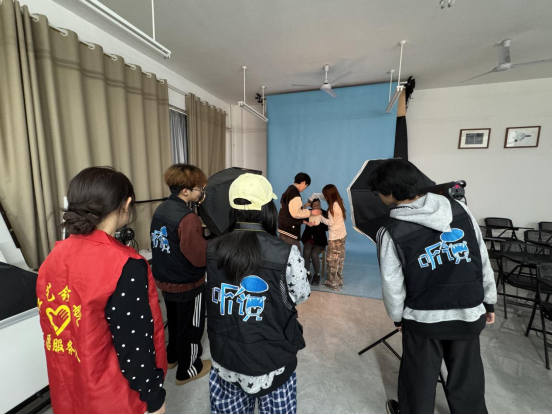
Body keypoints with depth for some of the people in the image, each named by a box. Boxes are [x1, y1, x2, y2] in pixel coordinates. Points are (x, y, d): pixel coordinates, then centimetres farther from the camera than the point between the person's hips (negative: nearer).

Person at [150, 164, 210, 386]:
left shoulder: (161, 209, 0)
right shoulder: (188, 218, -28)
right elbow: (201, 258, -28)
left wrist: (200, 234, 3)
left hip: (165, 280, 8)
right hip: (188, 284, -8)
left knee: (175, 321, 29)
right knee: (191, 326, 15)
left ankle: (173, 356, 51)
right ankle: (188, 370, 36)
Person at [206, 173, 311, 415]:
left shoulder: (211, 250, -12)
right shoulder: (286, 253, -25)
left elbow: (211, 294, 3)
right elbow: (300, 298, -9)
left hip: (225, 359, 3)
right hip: (270, 361, -3)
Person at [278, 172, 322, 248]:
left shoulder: (290, 190, 15)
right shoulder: (294, 192, -16)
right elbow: (296, 213, -22)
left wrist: (306, 222, 19)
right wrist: (311, 212, -10)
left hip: (285, 228, 10)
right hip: (289, 230, -10)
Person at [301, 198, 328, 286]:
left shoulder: (325, 213, -3)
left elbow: (327, 228, -12)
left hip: (320, 240, -1)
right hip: (309, 238, 2)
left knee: (314, 254, -26)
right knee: (306, 252, -28)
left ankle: (317, 275, -3)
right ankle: (308, 273, -8)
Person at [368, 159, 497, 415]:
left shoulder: (391, 233, -18)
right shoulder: (459, 209, -6)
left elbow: (392, 285, -11)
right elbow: (483, 259, 1)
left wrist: (398, 317, 6)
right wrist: (489, 301, 13)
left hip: (423, 318, -3)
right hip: (470, 314, 3)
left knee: (420, 380, 21)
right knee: (468, 379, 25)